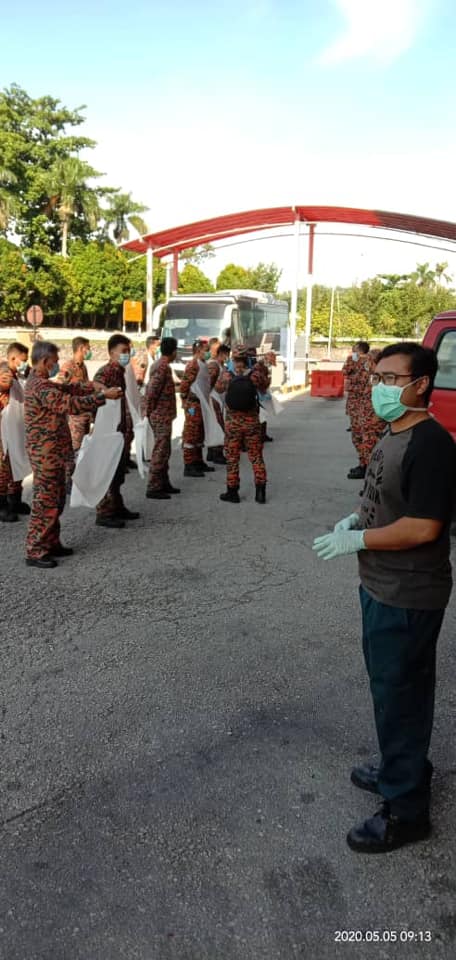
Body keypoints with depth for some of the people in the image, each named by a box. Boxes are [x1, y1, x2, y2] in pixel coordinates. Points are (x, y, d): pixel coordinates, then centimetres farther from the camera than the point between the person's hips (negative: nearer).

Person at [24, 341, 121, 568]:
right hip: (46, 453, -10)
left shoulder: (39, 382, 14)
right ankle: (35, 552, 1)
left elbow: (67, 388, 21)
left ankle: (51, 544, 26)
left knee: (56, 500, 17)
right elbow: (70, 404, -26)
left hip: (53, 453, 10)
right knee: (45, 502, -5)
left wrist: (92, 386, 8)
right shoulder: (41, 386, -19)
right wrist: (103, 396, -21)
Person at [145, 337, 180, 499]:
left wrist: (150, 411, 15)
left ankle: (163, 483, 25)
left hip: (162, 416, 10)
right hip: (161, 416, -10)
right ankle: (153, 488, -3)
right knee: (160, 452, -7)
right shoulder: (163, 367, -17)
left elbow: (151, 389, 18)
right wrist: (150, 411, -13)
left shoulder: (161, 365, 14)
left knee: (164, 451, 16)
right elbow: (152, 391, -24)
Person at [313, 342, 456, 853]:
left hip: (407, 597, -10)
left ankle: (406, 808, 20)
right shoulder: (393, 435, 8)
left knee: (399, 695, 3)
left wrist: (356, 540, -19)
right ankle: (401, 768, 42)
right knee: (389, 687, 22)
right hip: (381, 587, 10)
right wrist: (355, 518, 3)